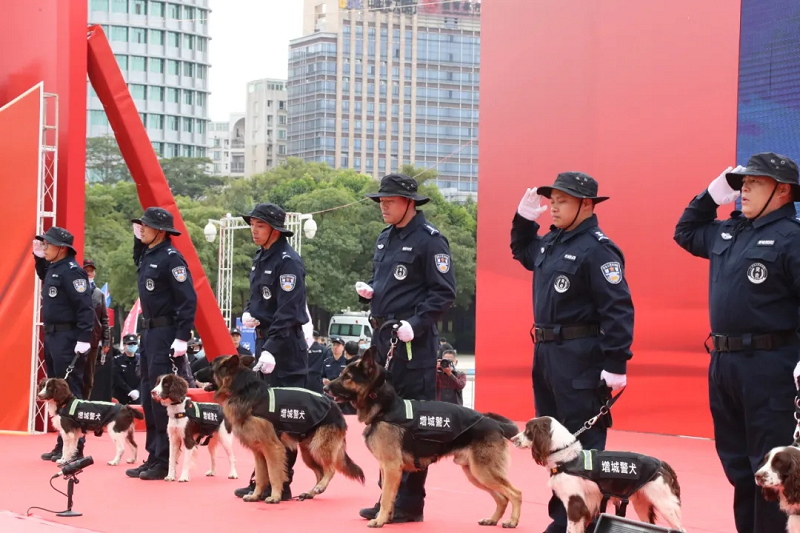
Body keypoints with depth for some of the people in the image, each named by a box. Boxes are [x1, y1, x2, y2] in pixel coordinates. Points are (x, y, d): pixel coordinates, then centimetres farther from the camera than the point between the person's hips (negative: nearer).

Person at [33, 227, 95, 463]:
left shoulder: (72, 271, -15)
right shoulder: (52, 268, 13)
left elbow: (85, 307, -20)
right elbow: (43, 276, 39)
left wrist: (84, 339, -25)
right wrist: (38, 257, 21)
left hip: (67, 338, -10)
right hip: (52, 336, 10)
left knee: (70, 391, -8)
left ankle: (75, 448, -7)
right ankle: (63, 444, 19)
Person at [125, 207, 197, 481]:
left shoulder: (171, 258, -15)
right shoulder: (146, 255, 11)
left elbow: (188, 299, -18)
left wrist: (182, 337, -23)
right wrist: (138, 239, 19)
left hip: (166, 334, -10)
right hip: (149, 332, 10)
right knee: (148, 397, 12)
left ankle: (166, 462, -3)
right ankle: (154, 456, 19)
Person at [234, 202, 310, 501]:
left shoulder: (287, 261, -14)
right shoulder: (261, 259, 15)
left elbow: (287, 312, -21)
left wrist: (271, 349, -27)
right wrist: (248, 313, 3)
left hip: (285, 345, -10)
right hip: (264, 341, 10)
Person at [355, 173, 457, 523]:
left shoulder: (429, 240, -9)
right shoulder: (385, 239, 15)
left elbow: (444, 292, -13)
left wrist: (416, 323, -22)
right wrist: (368, 291, 4)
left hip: (414, 342, -9)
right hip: (383, 337, 9)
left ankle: (410, 502, 0)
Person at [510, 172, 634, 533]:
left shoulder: (597, 249, -14)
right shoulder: (550, 242, 12)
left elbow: (617, 309, -19)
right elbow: (522, 253, 36)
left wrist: (616, 364, -22)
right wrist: (524, 218, 19)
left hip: (580, 357, -9)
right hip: (546, 353, 9)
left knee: (582, 443, -6)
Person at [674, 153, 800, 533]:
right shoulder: (726, 232, 13)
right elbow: (685, 233, 31)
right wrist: (710, 196, 16)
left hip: (769, 367, -8)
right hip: (724, 362, 8)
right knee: (736, 462, 15)